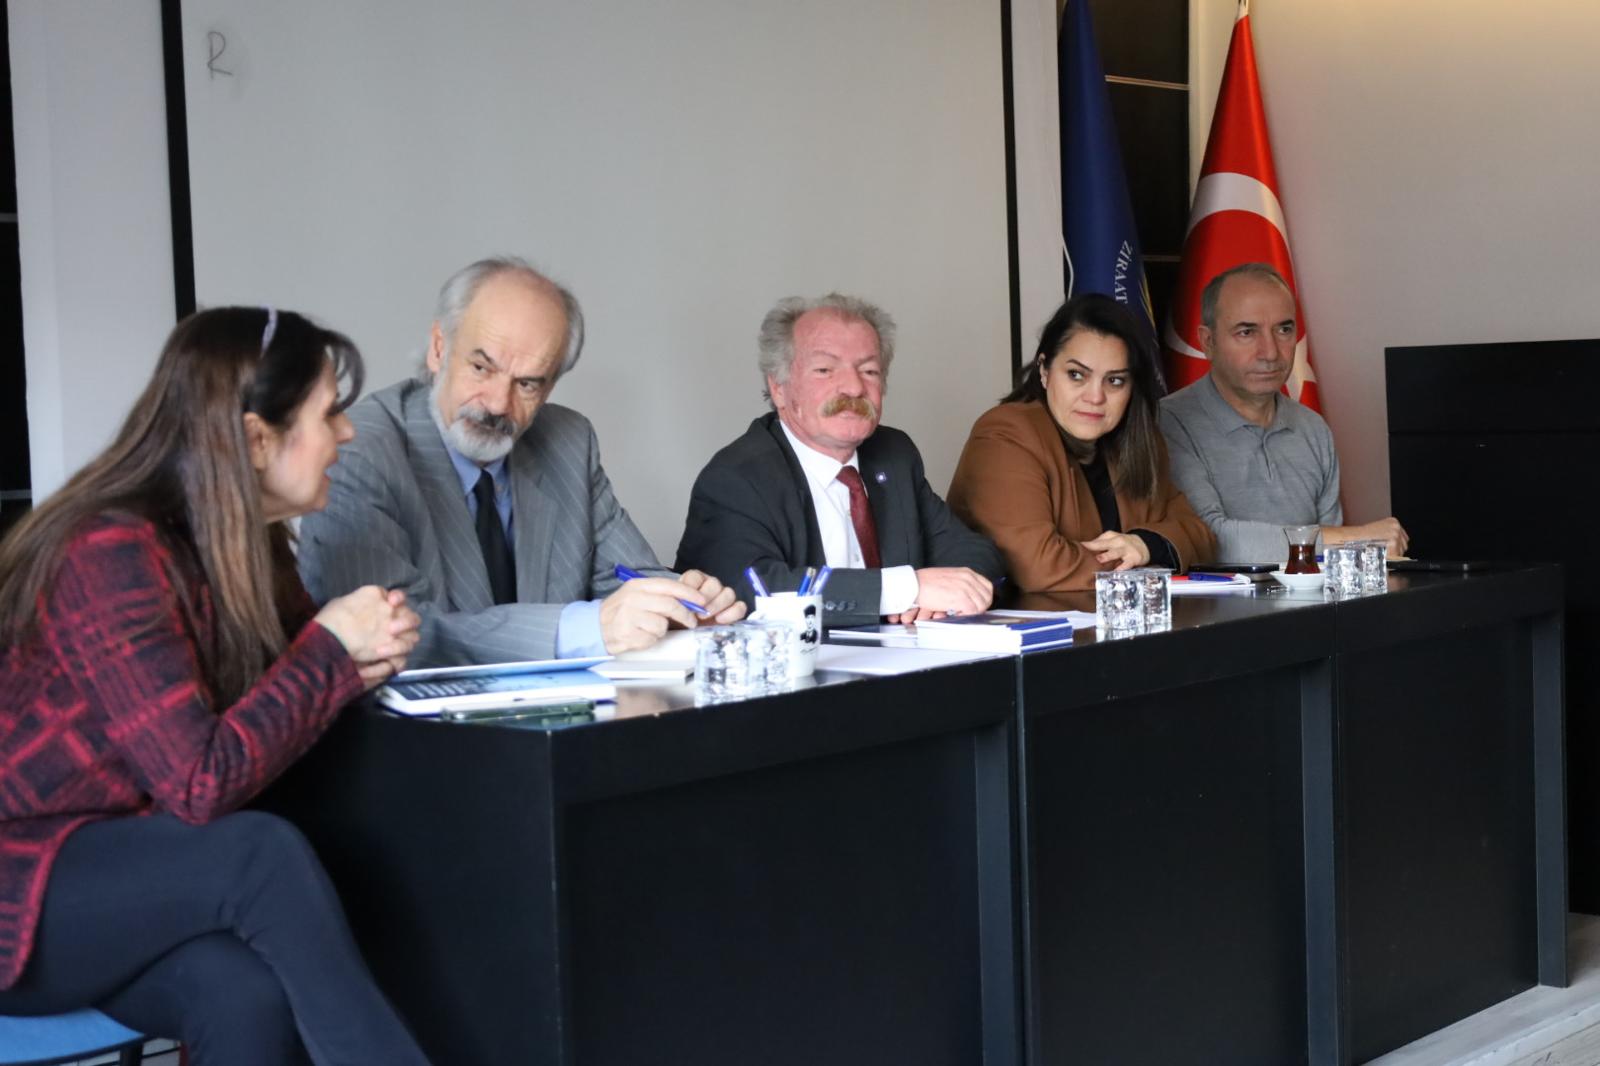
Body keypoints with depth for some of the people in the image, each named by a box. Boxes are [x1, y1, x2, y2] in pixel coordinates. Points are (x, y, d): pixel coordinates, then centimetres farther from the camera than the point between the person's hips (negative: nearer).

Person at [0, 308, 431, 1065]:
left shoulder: (243, 545, 3)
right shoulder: (113, 554, -23)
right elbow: (200, 784, -27)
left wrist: (361, 655, -10)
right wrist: (332, 647, -17)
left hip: (127, 878, 7)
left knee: (250, 996, -26)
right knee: (262, 853, -31)